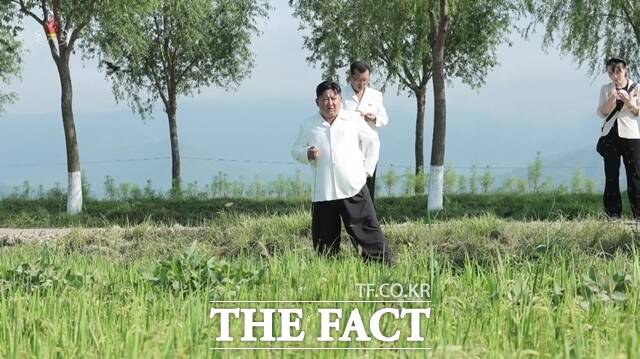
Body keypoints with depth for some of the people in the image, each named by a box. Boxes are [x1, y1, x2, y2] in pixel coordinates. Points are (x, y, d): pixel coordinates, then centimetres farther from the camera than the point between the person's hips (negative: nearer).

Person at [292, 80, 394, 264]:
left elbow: (372, 141, 16)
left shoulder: (353, 119, 5)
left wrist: (367, 169, 9)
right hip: (322, 193, 1)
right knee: (324, 239, 5)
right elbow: (296, 150, 12)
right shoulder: (308, 126, 6)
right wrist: (307, 154, -12)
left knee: (368, 230, -4)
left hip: (354, 189, -1)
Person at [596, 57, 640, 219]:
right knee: (611, 175, 0)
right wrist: (611, 100, -16)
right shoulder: (606, 89, 8)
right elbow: (601, 113, 2)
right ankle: (613, 214, 2)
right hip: (610, 136, 2)